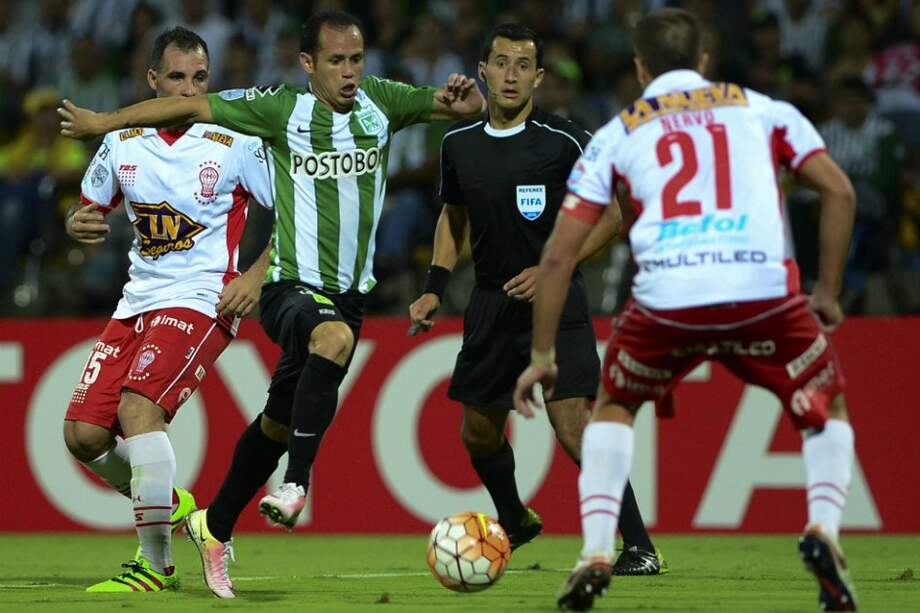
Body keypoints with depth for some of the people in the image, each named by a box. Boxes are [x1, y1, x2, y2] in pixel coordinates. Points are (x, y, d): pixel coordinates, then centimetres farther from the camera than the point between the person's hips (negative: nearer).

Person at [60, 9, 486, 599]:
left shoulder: (380, 102, 3)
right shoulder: (282, 108, -6)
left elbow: (468, 106, 5)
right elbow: (194, 106, 0)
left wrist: (463, 98, -20)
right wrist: (105, 122, 4)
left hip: (349, 294, 4)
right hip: (292, 286, -4)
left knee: (278, 423, 13)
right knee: (333, 336, -39)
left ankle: (216, 527, 33)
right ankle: (297, 484, -38)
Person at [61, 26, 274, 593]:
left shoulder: (235, 144, -6)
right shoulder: (122, 143, 7)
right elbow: (90, 211, 20)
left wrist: (257, 276, -12)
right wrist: (79, 224, -5)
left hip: (203, 302, -6)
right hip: (138, 302, 6)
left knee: (138, 408, -26)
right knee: (84, 433, -4)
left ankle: (156, 563, -17)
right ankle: (169, 503, 24)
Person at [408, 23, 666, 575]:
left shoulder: (564, 142, -12)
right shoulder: (459, 145, 4)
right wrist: (435, 287, 9)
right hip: (493, 302, 6)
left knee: (571, 423, -19)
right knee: (478, 430, 14)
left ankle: (640, 547, -15)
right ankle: (514, 523, 42)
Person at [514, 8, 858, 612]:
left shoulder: (616, 135, 22)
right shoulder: (762, 109, 22)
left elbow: (558, 256, 18)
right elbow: (839, 190, 11)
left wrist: (542, 355, 25)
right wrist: (828, 293, 19)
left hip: (667, 300, 0)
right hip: (766, 291, 0)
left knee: (614, 407, 29)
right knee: (826, 410, 24)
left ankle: (596, 553, 13)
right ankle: (823, 528, -3)